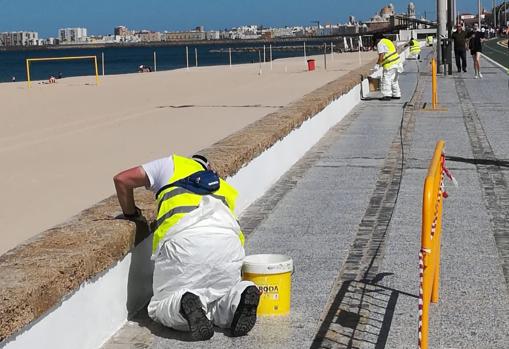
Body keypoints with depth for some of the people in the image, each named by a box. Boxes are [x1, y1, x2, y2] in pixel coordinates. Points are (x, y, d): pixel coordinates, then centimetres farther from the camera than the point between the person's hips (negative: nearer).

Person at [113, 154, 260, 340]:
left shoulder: (172, 165, 31)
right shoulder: (227, 189, 39)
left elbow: (122, 179, 26)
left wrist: (132, 215, 42)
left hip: (182, 240, -3)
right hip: (227, 241, 3)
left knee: (161, 307, 13)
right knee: (221, 295, 23)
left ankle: (186, 305, -19)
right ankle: (238, 296, -10)